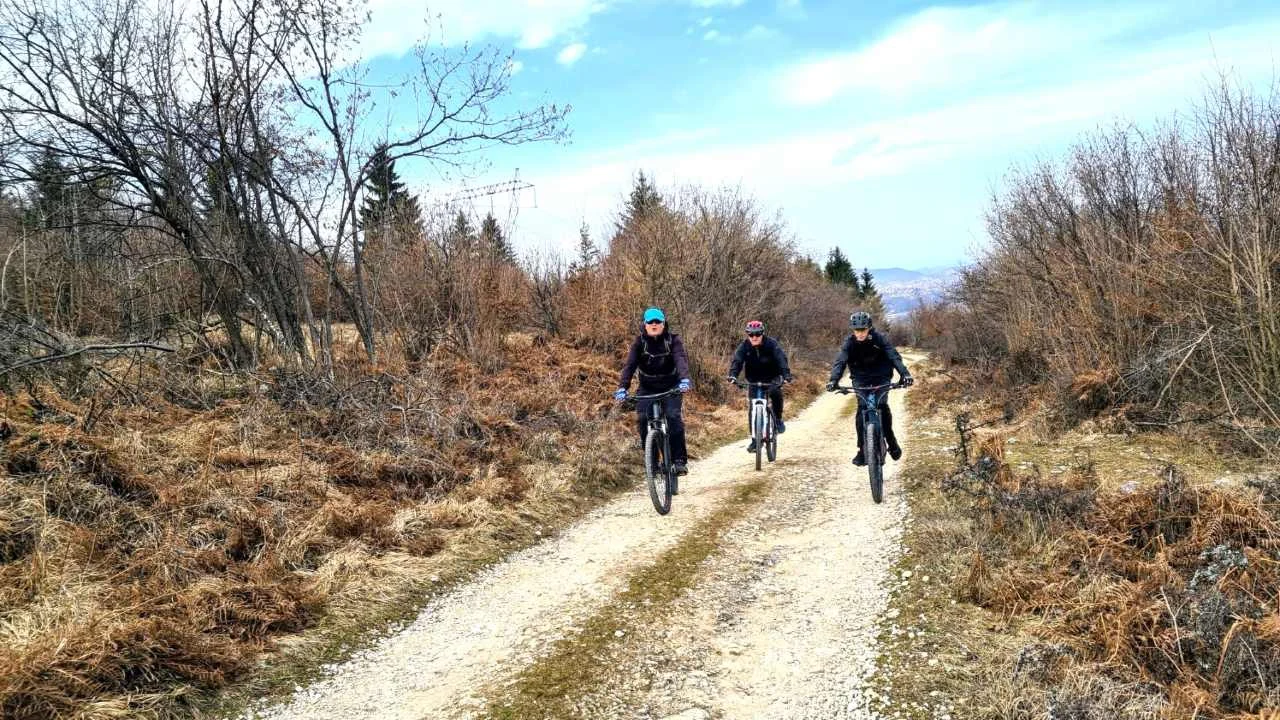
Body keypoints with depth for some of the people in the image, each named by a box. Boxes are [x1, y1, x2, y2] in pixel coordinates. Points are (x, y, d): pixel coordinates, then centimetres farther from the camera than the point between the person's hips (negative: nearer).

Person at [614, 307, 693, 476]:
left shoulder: (673, 340, -10)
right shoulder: (639, 341, -7)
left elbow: (681, 359, -27)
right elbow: (629, 364, -17)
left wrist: (685, 379, -47)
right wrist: (622, 387, -33)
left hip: (671, 387, -2)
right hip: (647, 388, 2)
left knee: (673, 417, -22)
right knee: (642, 418, -19)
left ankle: (680, 460, -13)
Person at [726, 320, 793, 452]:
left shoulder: (771, 344, -18)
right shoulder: (744, 346, -13)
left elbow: (781, 359, -30)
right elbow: (737, 361, -25)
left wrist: (786, 375, -47)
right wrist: (733, 375, -45)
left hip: (772, 378, -2)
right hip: (754, 380, 2)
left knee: (775, 393, -32)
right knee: (752, 409, -7)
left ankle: (778, 419, -5)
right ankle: (755, 440, 3)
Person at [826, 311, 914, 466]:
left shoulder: (879, 339, -16)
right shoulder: (849, 343, -13)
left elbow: (894, 357, -24)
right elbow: (840, 362, -22)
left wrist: (904, 374, -41)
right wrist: (833, 380, -40)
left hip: (881, 378, -1)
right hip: (861, 379, 1)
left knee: (883, 406, -20)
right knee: (862, 410, -15)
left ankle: (891, 440, 2)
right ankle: (862, 450, -8)